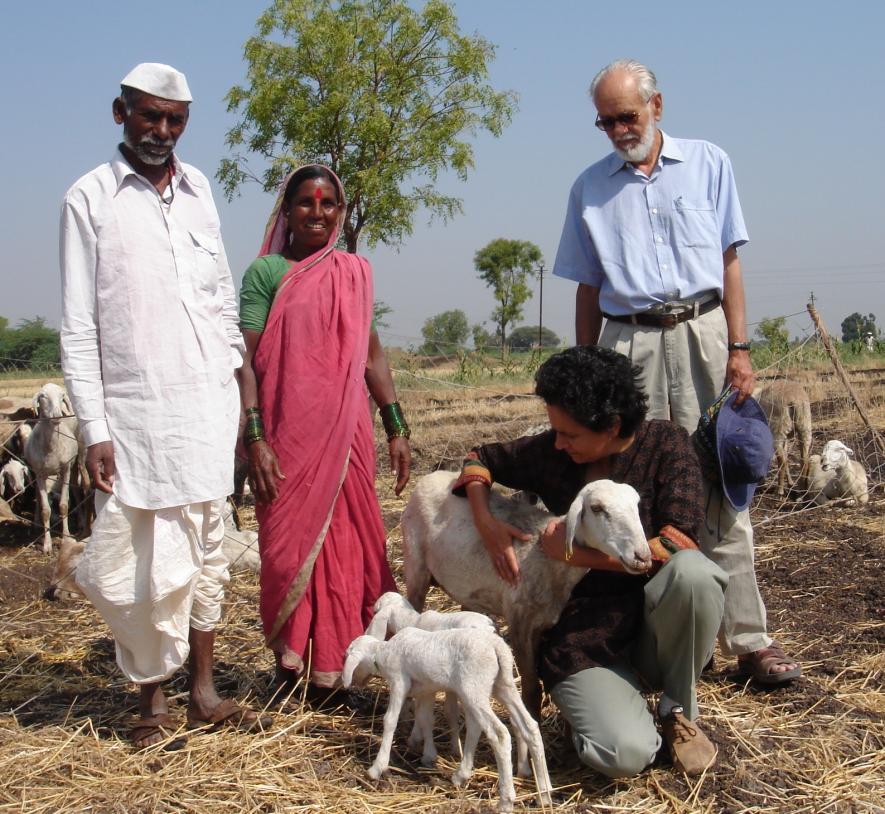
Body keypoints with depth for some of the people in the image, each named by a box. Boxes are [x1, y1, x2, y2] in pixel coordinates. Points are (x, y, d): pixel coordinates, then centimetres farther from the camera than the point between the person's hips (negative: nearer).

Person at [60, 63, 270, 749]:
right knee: (150, 564, -1)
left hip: (209, 405, 5)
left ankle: (203, 691, 21)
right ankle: (152, 702, 15)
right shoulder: (90, 199, -3)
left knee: (207, 552, 10)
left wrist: (238, 383, 13)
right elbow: (78, 326, -5)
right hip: (136, 411, -4)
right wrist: (95, 429, -11)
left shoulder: (198, 189, 11)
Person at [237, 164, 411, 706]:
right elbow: (245, 358, -5)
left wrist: (397, 428, 11)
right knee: (289, 544, 2)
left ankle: (332, 675, 14)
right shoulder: (266, 271, 0)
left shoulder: (356, 271, 13)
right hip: (287, 432, -4)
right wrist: (254, 437, -14)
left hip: (347, 431, 4)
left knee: (346, 546, 5)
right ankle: (289, 666, 16)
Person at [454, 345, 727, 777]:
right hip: (583, 638, 0)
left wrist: (578, 553, -18)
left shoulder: (665, 443, -7)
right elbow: (480, 459, 15)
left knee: (694, 572, -35)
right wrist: (485, 523, -5)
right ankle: (589, 703, 11)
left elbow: (679, 544, -18)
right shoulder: (549, 452, -1)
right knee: (626, 754, -28)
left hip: (654, 627, 0)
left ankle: (679, 708, -7)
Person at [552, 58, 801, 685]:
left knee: (720, 488, -5)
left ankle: (748, 639, -2)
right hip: (627, 343, 1)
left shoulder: (708, 164, 10)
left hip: (701, 334, -1)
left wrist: (739, 348, -3)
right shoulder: (590, 187, 13)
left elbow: (729, 262, 6)